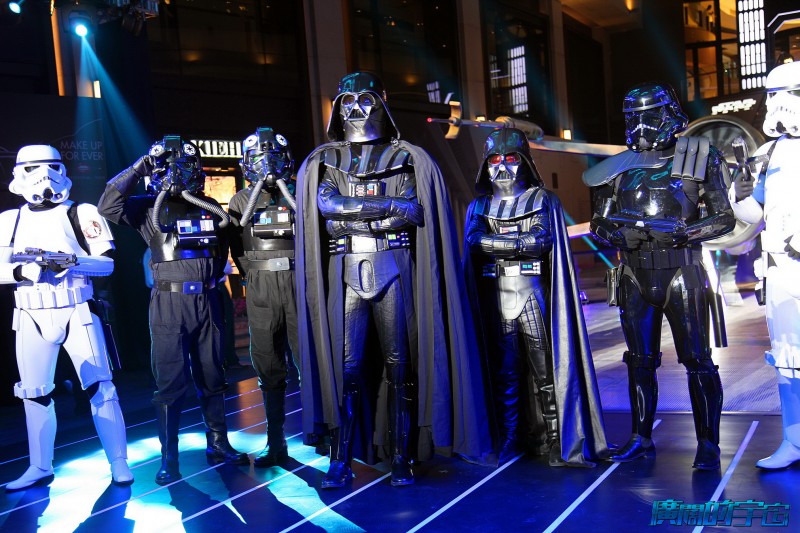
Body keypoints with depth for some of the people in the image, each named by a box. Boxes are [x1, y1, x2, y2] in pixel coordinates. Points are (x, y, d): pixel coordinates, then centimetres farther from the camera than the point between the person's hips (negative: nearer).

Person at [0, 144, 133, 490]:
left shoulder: (81, 214, 0)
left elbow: (107, 262, -5)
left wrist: (70, 262, -22)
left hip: (77, 314, -3)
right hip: (32, 319, 3)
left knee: (99, 387, -2)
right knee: (34, 393, 11)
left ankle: (119, 462, 7)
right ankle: (40, 467, 25)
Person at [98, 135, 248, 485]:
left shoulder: (210, 207, 11)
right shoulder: (150, 209, 0)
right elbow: (107, 206, -16)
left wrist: (212, 276, 13)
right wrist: (137, 169, -12)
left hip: (207, 300, 4)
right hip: (169, 302, -4)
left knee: (212, 378, 11)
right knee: (170, 383, -1)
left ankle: (218, 444, 23)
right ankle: (169, 459, 9)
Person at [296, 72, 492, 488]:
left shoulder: (405, 157, 10)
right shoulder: (323, 161, 14)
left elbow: (414, 210, -4)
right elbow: (326, 203, -5)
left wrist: (354, 212, -8)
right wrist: (390, 206, -9)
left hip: (393, 268, -1)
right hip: (345, 270, 1)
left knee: (399, 364, 1)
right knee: (347, 364, 0)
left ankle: (402, 458, 10)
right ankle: (341, 460, 8)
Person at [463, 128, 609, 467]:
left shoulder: (543, 200, 9)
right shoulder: (480, 204, 16)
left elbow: (542, 239, -8)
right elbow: (473, 240, -4)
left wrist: (497, 242, -12)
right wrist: (520, 241, -9)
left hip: (532, 290, -2)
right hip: (494, 294, 2)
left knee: (545, 368, -2)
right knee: (503, 369, 5)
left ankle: (557, 439, 5)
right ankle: (508, 441, 13)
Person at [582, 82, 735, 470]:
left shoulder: (698, 158, 1)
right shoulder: (619, 168, 9)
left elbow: (724, 218, 0)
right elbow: (598, 222, 13)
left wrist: (680, 233, -15)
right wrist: (620, 235, -9)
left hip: (682, 274, -3)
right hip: (635, 277, 3)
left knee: (698, 361, 1)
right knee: (640, 362, 10)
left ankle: (708, 443, 14)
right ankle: (641, 438, 22)